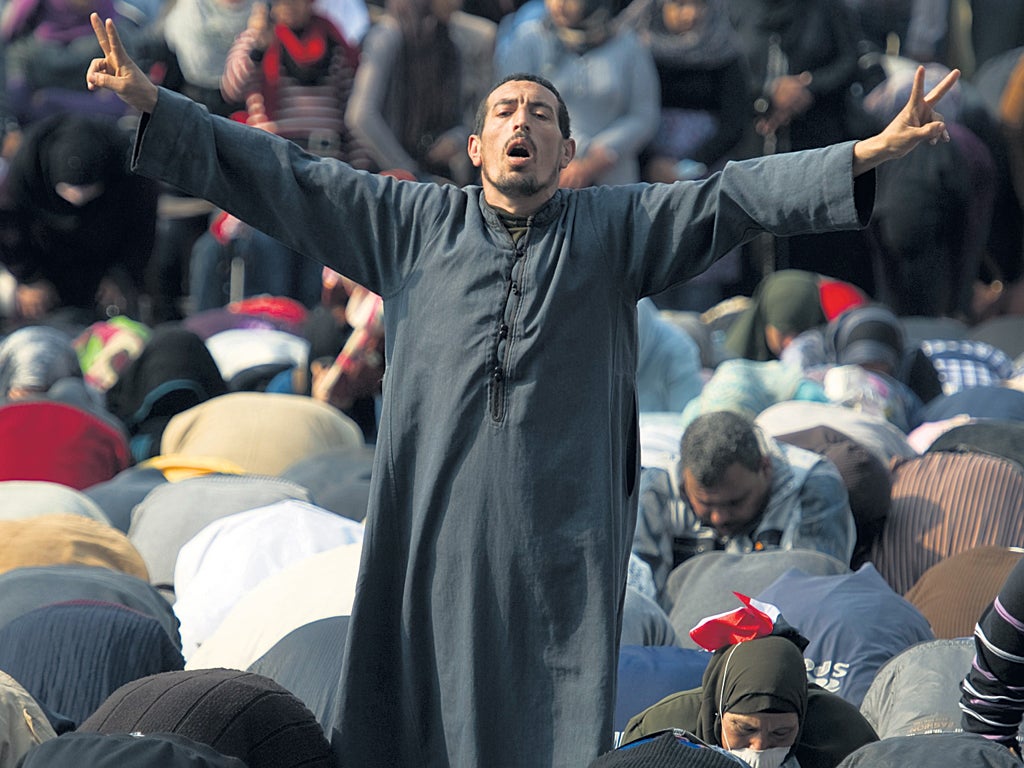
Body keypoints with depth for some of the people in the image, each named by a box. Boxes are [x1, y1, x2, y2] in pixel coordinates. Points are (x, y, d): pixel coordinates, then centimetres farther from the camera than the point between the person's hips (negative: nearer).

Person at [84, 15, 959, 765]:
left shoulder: (615, 228, 12)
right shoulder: (414, 222, 14)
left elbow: (736, 196, 4)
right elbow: (285, 177, 13)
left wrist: (870, 153, -6)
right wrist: (155, 106, 8)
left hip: (564, 537, 0)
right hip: (436, 524, 0)